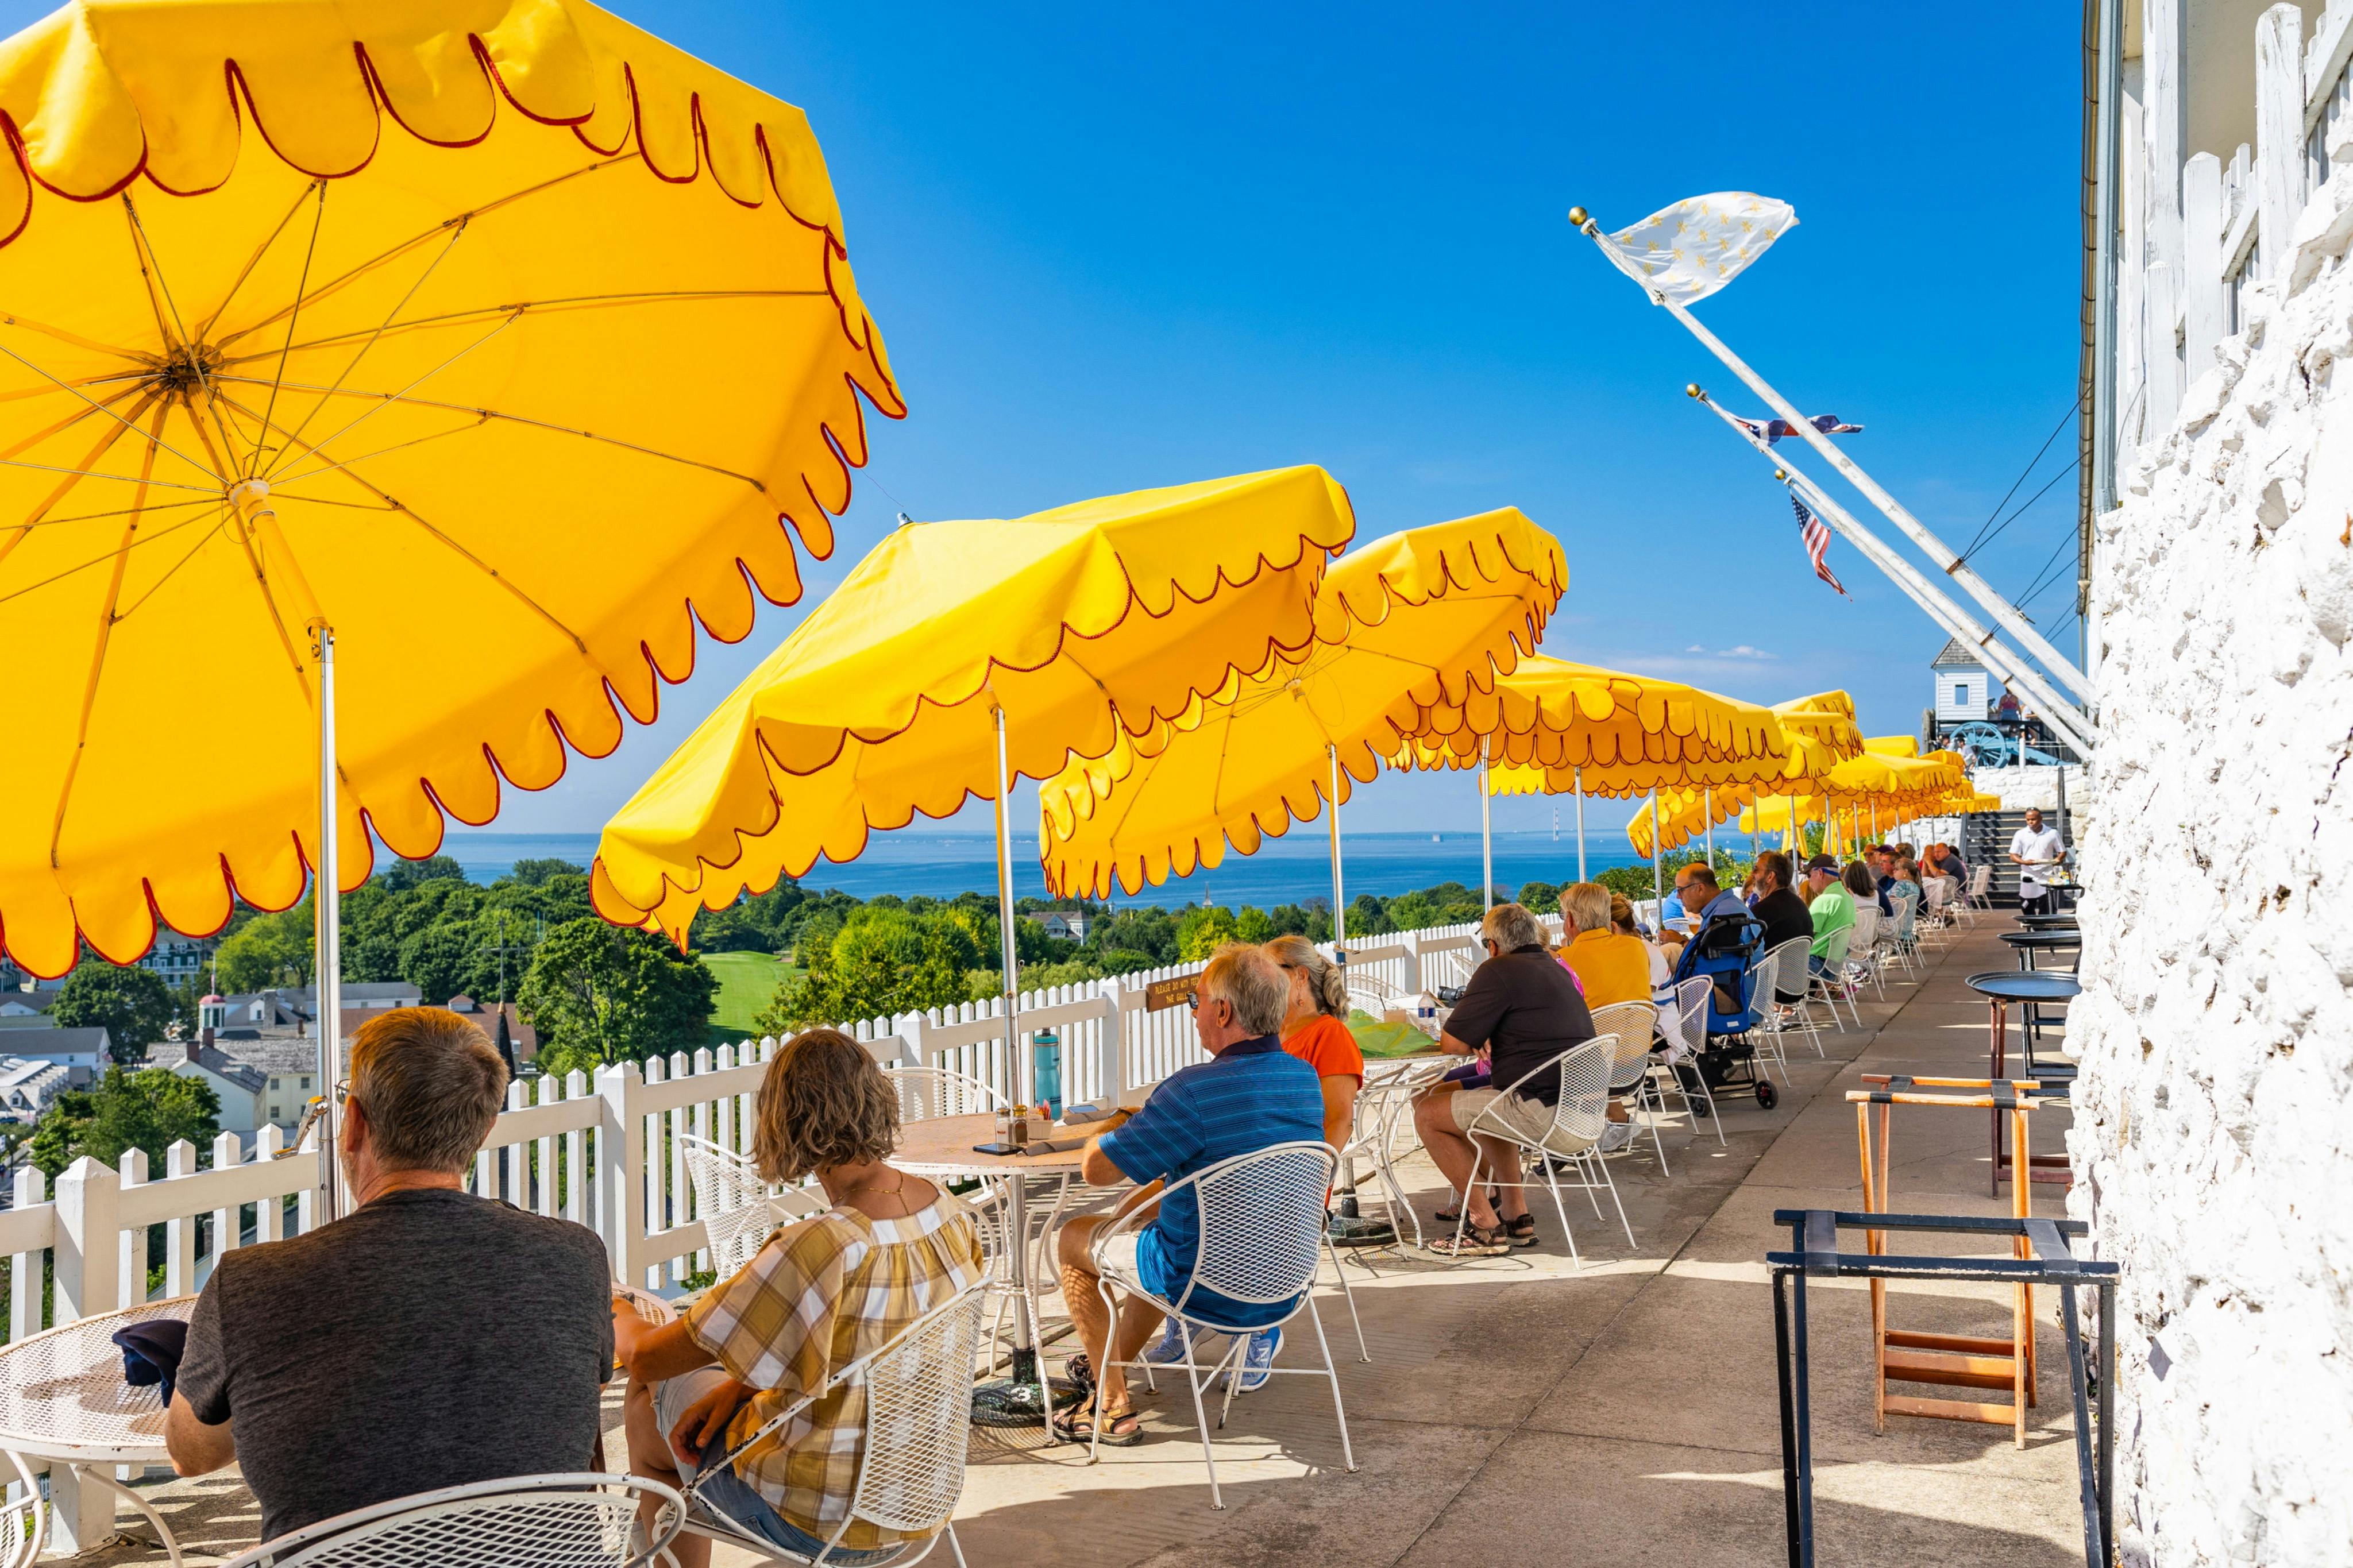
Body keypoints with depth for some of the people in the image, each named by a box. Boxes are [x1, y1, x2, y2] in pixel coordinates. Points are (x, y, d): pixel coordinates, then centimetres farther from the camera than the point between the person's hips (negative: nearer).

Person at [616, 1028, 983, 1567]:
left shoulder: (817, 1250, -31)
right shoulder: (952, 1213, -9)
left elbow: (647, 1358, -20)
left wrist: (619, 1319, 2)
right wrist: (742, 1386, 0)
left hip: (822, 1521, -7)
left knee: (651, 1390, 18)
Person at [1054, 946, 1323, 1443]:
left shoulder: (1195, 1090, -28)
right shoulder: (1306, 1079, -3)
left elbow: (1098, 1169, -19)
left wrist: (1100, 1137, 4)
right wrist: (1138, 1128, 12)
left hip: (1209, 1289, -7)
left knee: (1072, 1238, 16)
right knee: (1144, 1204, 32)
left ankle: (1113, 1406, 20)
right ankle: (1110, 1365, 46)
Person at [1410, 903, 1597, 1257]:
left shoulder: (1498, 972, -9)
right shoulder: (1557, 970, 19)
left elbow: (1453, 1045, -12)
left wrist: (1476, 1041, 10)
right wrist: (1489, 1040, 14)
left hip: (1542, 1108, -10)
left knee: (1428, 1114, 2)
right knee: (1483, 1106, 33)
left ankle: (1487, 1226, 3)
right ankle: (1517, 1216, 28)